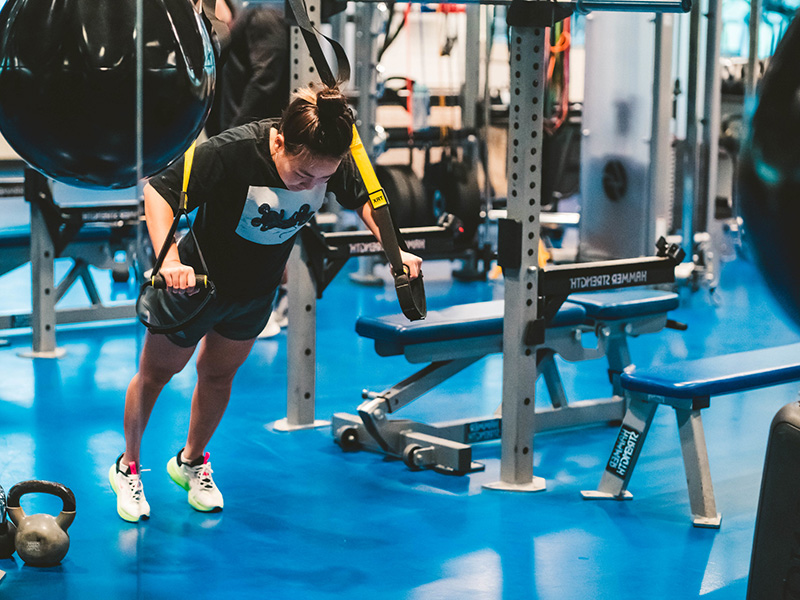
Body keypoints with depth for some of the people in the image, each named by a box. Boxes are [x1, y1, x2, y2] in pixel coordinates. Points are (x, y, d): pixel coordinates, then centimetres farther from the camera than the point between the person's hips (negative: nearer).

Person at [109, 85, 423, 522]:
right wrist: (170, 261, -46)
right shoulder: (230, 153, -39)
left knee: (218, 375, 23)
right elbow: (158, 191, -34)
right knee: (156, 373, 16)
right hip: (197, 281, -4)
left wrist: (394, 250, -13)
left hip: (258, 291, 4)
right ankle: (128, 466, 39)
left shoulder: (334, 162, -23)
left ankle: (191, 461, 47)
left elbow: (361, 199, -1)